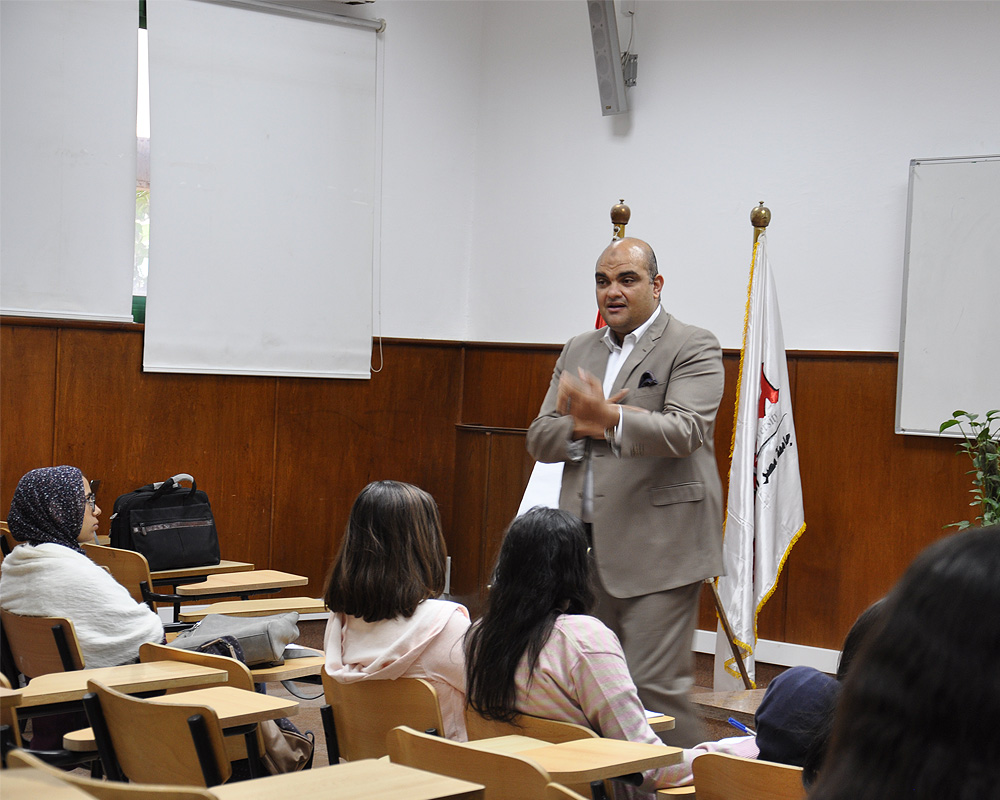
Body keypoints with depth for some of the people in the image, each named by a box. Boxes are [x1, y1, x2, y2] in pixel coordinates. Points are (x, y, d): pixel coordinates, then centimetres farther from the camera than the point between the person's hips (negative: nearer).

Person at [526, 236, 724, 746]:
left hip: (658, 549, -6)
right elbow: (539, 439, 13)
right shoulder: (578, 351, 17)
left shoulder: (692, 347, -3)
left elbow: (683, 432, -18)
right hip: (589, 549, 6)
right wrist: (585, 426, -8)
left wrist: (609, 417, -33)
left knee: (655, 685, -9)